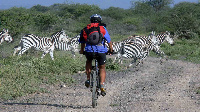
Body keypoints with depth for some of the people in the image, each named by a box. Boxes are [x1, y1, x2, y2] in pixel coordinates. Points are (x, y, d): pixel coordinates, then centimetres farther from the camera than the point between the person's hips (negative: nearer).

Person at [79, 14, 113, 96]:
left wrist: (82, 50, 42)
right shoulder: (102, 28, 15)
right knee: (102, 68, 18)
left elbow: (82, 42, 24)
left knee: (88, 61, 34)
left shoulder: (86, 28, 18)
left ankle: (88, 79, 20)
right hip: (101, 50, -1)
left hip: (89, 50, 1)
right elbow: (109, 40, 19)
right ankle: (102, 86, 2)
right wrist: (111, 49, 37)